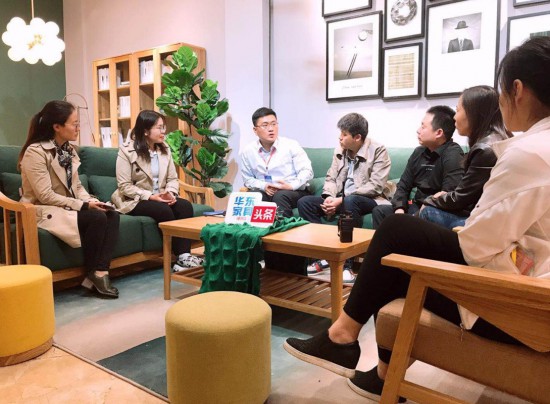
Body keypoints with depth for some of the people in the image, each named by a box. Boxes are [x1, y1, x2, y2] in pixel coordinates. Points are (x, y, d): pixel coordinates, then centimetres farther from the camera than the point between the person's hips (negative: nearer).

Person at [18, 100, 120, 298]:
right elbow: (45, 196, -21)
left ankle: (101, 272, -21)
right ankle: (92, 273, -10)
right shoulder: (35, 152, -15)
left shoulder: (68, 150, 9)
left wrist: (91, 201, -8)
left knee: (112, 215, -17)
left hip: (67, 208, 8)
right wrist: (83, 205, -22)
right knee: (97, 218, -28)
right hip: (44, 211, -8)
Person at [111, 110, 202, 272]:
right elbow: (124, 186, -13)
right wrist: (150, 196, -22)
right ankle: (180, 257, -24)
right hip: (135, 201, -5)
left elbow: (173, 179, 8)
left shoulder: (165, 150, 10)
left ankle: (185, 255, -32)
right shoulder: (127, 151, -8)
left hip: (160, 198, 5)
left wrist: (170, 192, -15)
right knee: (164, 210, -33)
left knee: (185, 205, -24)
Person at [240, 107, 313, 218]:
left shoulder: (291, 145, -4)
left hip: (295, 192, -2)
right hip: (265, 192, 2)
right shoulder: (248, 152, 3)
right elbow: (248, 179, 9)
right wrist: (263, 186, -10)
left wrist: (292, 186, -23)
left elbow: (307, 171, -7)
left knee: (280, 195, -35)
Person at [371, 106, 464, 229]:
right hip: (417, 207, 8)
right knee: (379, 211, -3)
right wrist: (399, 209, -7)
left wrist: (419, 214, -23)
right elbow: (403, 186, 12)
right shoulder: (419, 152, 10)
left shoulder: (453, 155, -16)